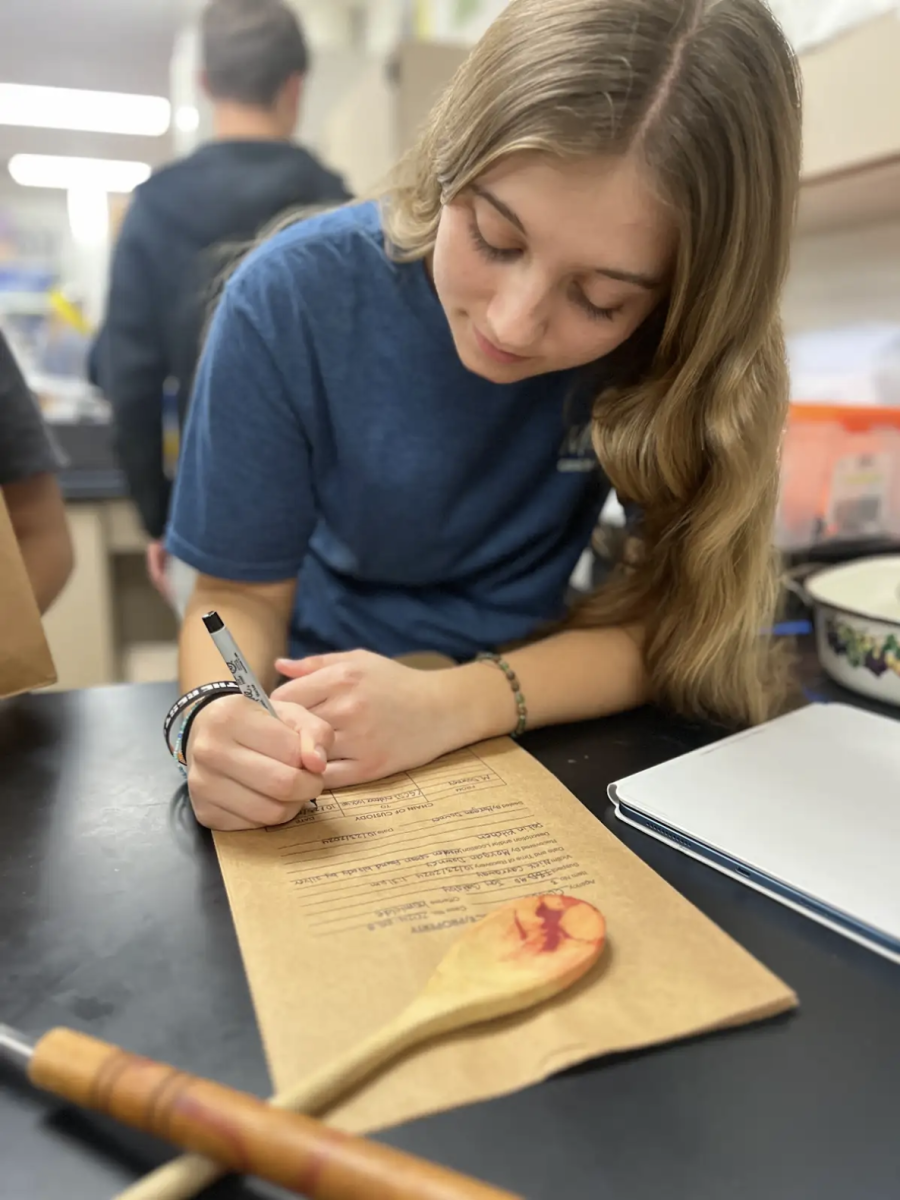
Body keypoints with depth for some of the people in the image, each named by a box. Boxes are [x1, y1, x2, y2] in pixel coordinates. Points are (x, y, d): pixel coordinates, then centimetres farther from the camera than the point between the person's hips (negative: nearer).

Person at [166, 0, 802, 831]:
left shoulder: (703, 340, -15)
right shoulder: (295, 299, -17)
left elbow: (677, 609, -12)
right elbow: (242, 592, -9)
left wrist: (456, 704, -27)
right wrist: (220, 717, -30)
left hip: (558, 748, 0)